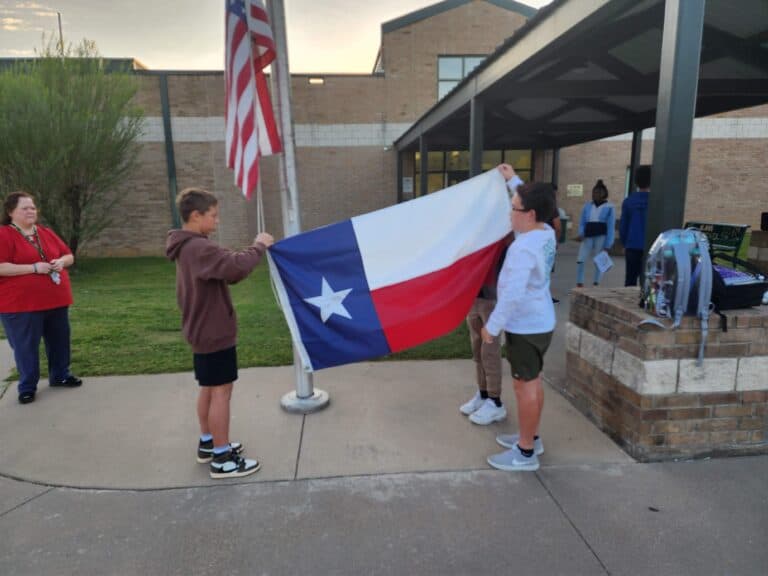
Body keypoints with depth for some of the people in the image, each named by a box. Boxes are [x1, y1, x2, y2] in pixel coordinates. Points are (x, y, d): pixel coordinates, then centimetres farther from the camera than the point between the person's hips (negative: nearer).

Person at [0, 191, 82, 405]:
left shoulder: (46, 233, 11)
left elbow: (69, 256, 16)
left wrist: (61, 262, -7)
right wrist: (34, 268, -22)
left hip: (55, 299, 6)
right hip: (21, 303, -6)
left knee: (59, 340, 14)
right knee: (26, 345, 2)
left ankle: (60, 375, 30)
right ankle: (27, 387, 13)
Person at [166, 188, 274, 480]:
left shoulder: (188, 248, 12)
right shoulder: (200, 248, -22)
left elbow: (225, 273, 10)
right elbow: (236, 266, -37)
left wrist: (253, 251, -3)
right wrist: (259, 246, -20)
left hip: (202, 331, 10)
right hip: (215, 333, -10)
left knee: (208, 389, 19)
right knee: (221, 391, -3)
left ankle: (208, 444, 32)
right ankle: (222, 459, 6)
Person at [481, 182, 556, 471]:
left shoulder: (524, 248, -26)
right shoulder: (546, 233, 2)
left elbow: (513, 294, -30)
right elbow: (530, 202, 24)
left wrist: (492, 326, -21)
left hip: (525, 327, -10)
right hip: (538, 322, 10)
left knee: (525, 385, 0)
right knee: (532, 382, 19)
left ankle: (525, 453, 12)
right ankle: (531, 438, 34)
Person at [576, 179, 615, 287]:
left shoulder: (609, 207, -1)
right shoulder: (587, 206, 9)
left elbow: (611, 226, -3)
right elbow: (582, 222, 12)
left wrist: (608, 244, -9)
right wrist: (581, 233, -8)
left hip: (601, 237, -3)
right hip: (588, 236, 3)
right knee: (580, 260, -6)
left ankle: (595, 285, 16)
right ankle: (579, 285, 4)